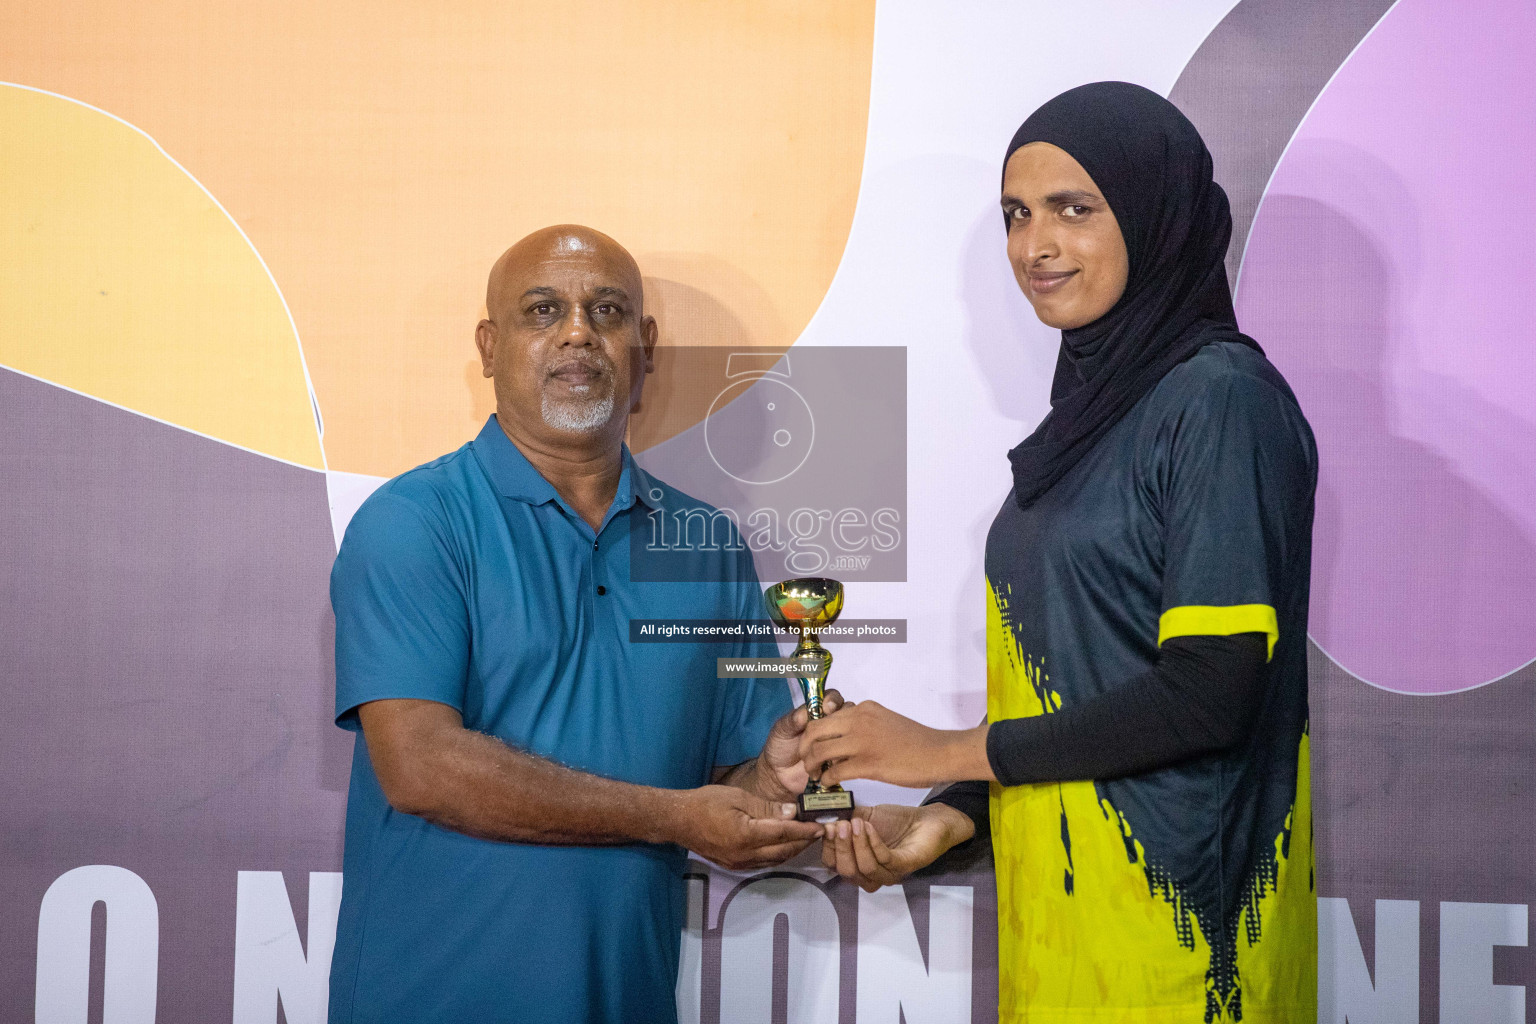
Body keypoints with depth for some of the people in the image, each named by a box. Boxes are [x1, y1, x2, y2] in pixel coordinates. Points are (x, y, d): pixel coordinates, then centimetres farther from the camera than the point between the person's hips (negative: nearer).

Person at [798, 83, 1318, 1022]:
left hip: (1174, 914, -7)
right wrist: (950, 818, 0)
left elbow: (1210, 692, -19)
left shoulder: (1223, 399, -13)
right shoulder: (1092, 401, 11)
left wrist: (948, 752, -13)